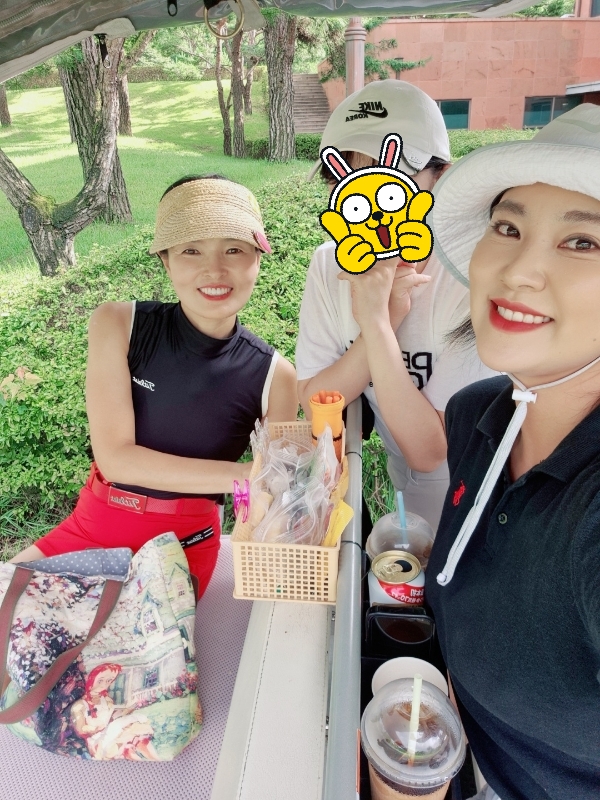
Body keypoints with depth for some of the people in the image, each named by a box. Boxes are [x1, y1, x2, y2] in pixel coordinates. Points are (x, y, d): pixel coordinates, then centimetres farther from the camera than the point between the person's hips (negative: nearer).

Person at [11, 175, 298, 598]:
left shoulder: (275, 377, -14)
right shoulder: (117, 325, -13)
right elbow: (116, 458, -18)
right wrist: (244, 475, -25)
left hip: (185, 544, -1)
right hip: (93, 525, 2)